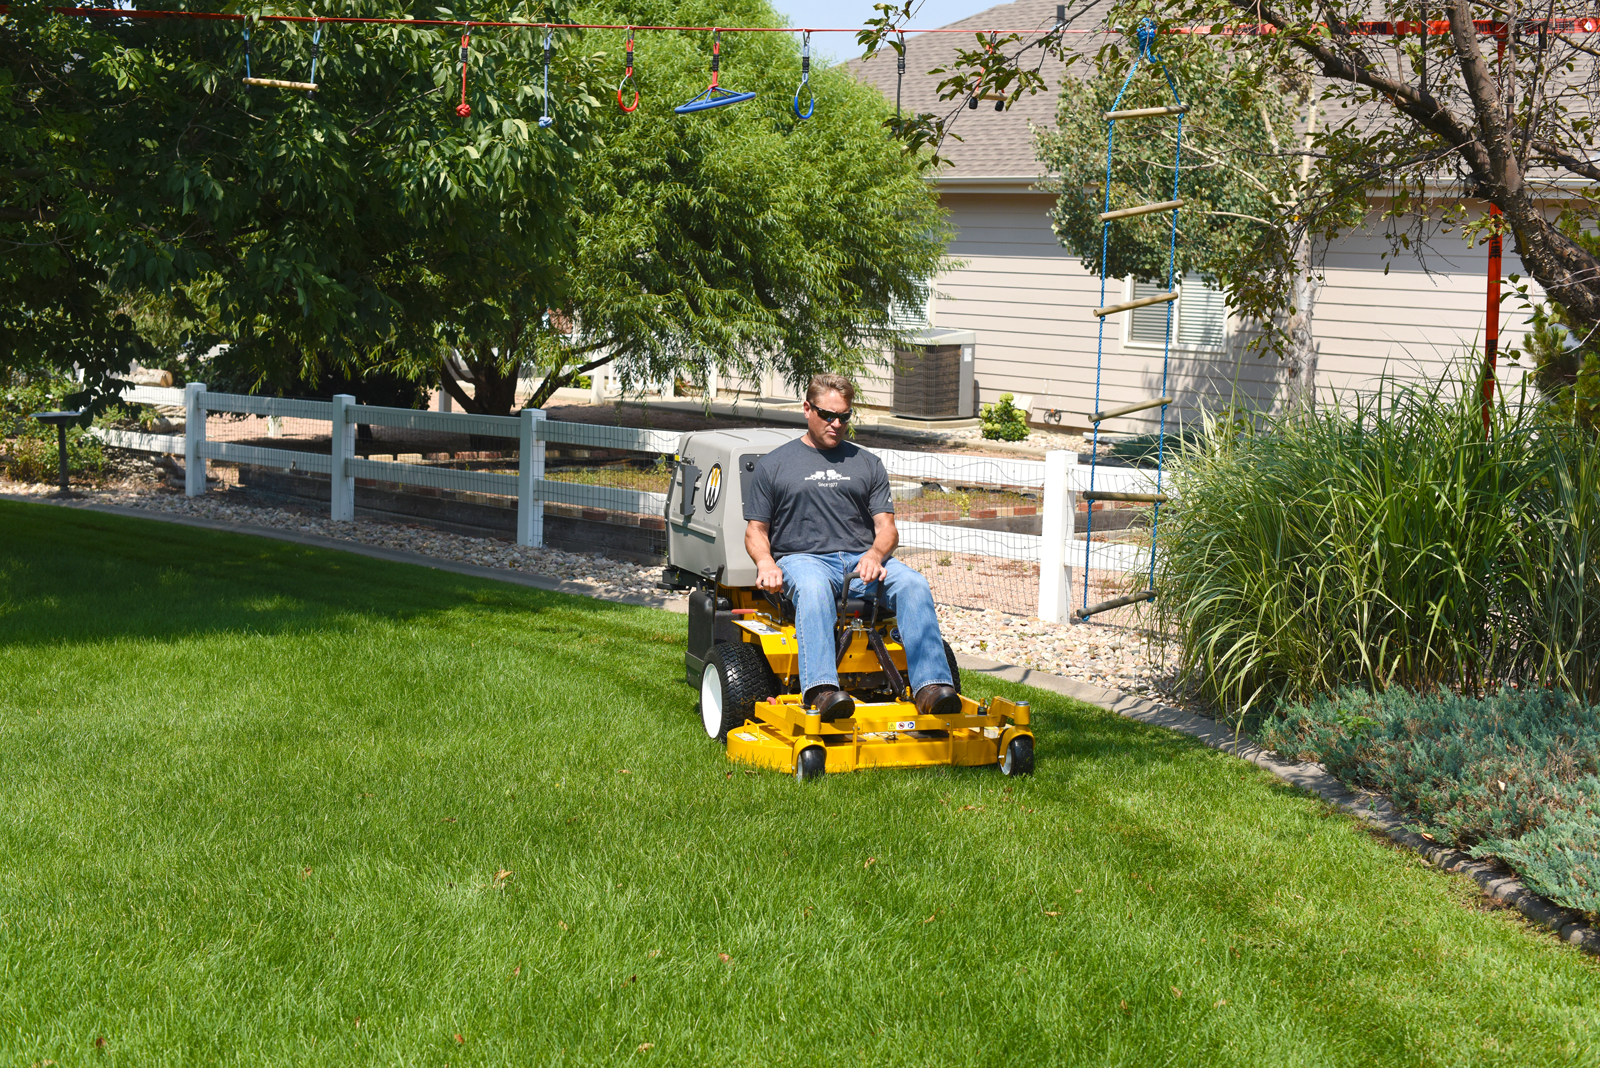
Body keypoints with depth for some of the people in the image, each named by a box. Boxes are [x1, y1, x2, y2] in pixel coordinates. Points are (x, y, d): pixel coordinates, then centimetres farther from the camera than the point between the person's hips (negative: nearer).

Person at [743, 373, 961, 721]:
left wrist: (875, 554, -11)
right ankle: (821, 689, -57)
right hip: (802, 558, -3)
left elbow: (886, 526, 13)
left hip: (862, 560, 3)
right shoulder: (773, 465, 17)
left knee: (913, 583, -29)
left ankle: (931, 686, -40)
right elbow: (756, 530, 14)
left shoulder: (867, 463, 23)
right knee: (813, 587, -40)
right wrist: (765, 562, -10)